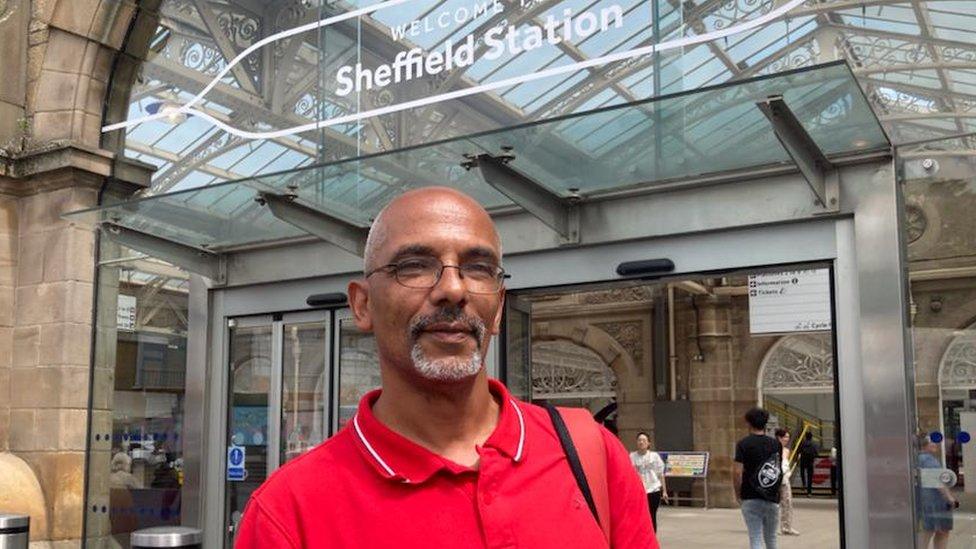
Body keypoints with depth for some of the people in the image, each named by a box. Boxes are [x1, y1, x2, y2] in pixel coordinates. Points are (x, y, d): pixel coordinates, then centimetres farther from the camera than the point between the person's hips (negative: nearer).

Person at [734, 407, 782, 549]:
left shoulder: (743, 444, -7)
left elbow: (737, 472, -13)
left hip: (750, 499, -3)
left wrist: (738, 495, -1)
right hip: (772, 499, 3)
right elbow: (780, 470, 10)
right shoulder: (776, 444, 4)